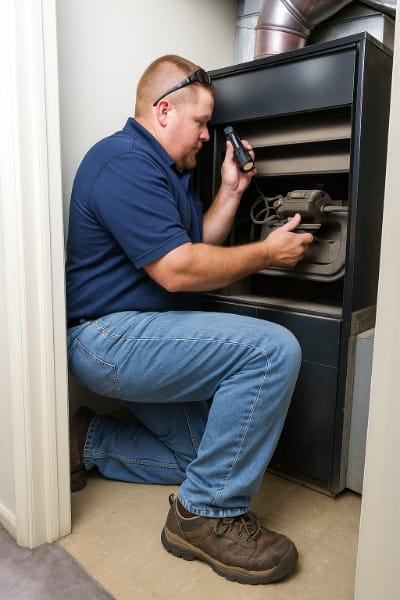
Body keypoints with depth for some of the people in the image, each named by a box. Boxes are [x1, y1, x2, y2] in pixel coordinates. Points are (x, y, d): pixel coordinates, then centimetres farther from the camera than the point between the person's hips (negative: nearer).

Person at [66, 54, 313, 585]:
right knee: (273, 349, -25)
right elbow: (176, 269, -23)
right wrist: (268, 252, -12)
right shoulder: (125, 162, -15)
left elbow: (198, 243, 18)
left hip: (139, 341, 11)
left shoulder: (168, 169, 19)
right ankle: (209, 514, -11)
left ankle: (90, 442, 21)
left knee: (205, 456, 12)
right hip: (109, 337, -10)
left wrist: (230, 191, 8)